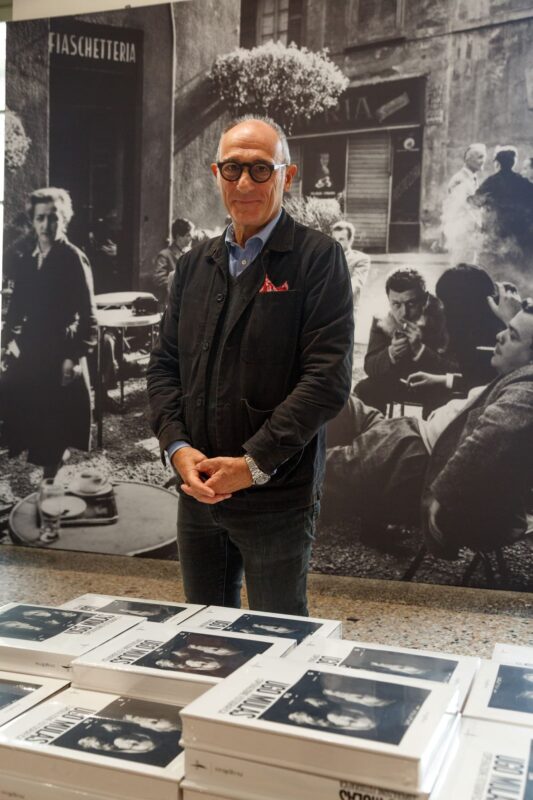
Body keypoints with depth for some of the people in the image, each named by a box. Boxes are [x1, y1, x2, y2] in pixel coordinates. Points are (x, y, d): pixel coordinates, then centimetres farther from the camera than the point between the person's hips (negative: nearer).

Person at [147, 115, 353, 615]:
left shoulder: (318, 259, -6)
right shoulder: (194, 265, 12)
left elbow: (328, 378, -14)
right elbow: (164, 364, 11)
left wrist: (253, 465, -16)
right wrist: (178, 448, -6)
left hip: (278, 497, -5)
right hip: (197, 493, 5)